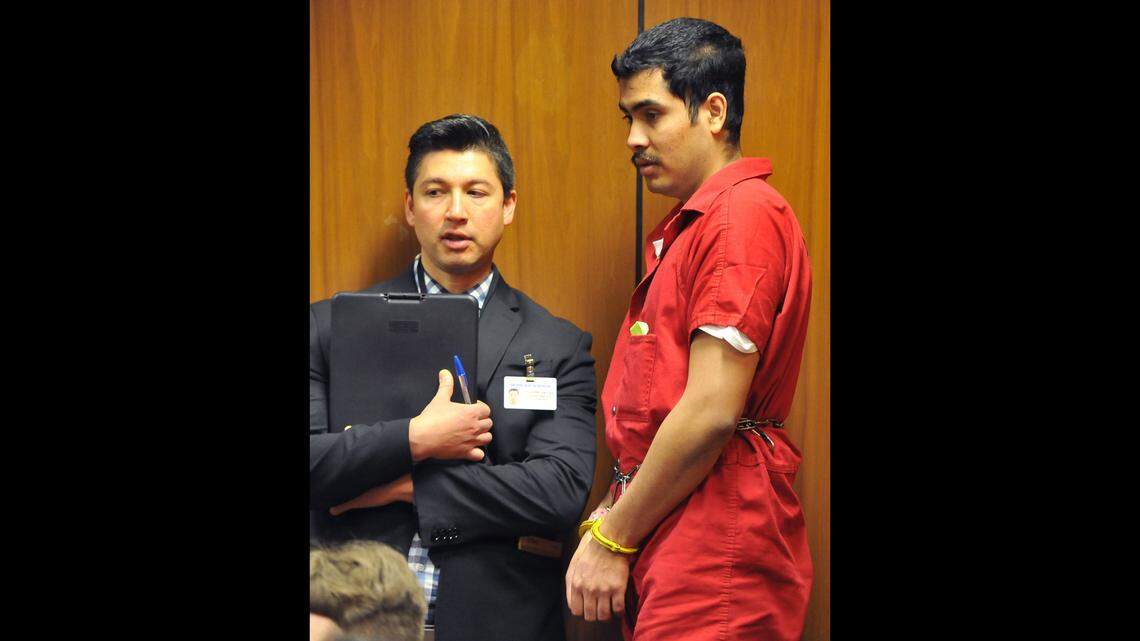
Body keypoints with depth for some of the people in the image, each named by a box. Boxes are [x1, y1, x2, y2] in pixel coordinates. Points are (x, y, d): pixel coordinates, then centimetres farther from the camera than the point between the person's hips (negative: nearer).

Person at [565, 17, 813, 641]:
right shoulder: (685, 227, 19)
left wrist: (613, 538, -10)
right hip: (667, 537, 9)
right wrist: (614, 512, 7)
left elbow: (710, 413, -18)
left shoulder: (744, 216, -12)